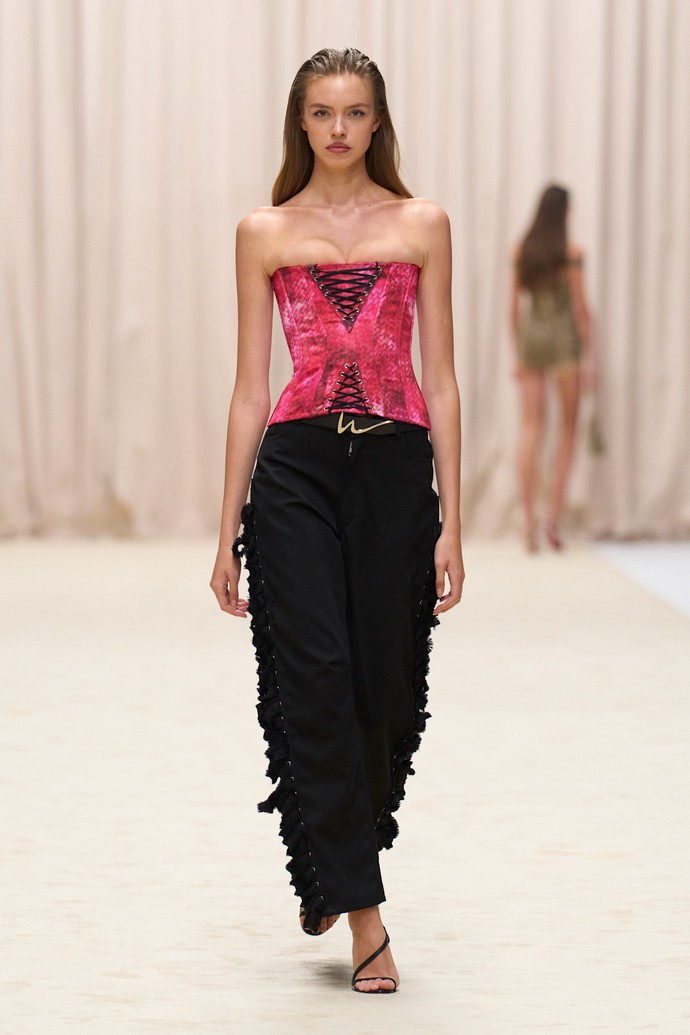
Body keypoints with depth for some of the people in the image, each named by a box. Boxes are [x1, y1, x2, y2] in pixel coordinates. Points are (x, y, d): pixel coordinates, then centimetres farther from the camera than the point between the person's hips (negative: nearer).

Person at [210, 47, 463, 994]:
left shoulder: (421, 226, 7)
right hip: (298, 466, -1)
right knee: (316, 678, -11)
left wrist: (451, 522, -1)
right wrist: (228, 532, 3)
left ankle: (333, 866, 30)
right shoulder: (264, 233, 6)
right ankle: (361, 914, -7)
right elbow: (250, 389, 6)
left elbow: (440, 381, 5)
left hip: (395, 467, 1)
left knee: (383, 683, 4)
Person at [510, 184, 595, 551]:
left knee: (530, 431, 0)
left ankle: (529, 522, -8)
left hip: (530, 340, 4)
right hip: (564, 341, -4)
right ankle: (554, 514, -6)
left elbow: (514, 305, 8)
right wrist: (589, 356, -7)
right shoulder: (572, 252, -8)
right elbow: (581, 306, -10)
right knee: (568, 429, 7)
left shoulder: (520, 251, 6)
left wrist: (517, 355, 14)